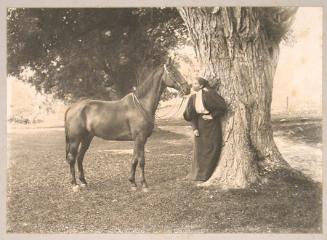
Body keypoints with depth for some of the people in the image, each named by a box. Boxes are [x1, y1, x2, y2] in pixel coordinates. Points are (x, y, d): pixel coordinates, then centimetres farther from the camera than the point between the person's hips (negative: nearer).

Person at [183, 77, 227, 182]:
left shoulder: (209, 94, -17)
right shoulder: (192, 98, 0)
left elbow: (223, 107, -17)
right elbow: (191, 115, 3)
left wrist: (212, 116, -13)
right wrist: (194, 128, -9)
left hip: (212, 126, -5)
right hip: (200, 126, 5)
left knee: (211, 149, 2)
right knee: (199, 150, 9)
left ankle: (207, 174, 14)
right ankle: (198, 173, 23)